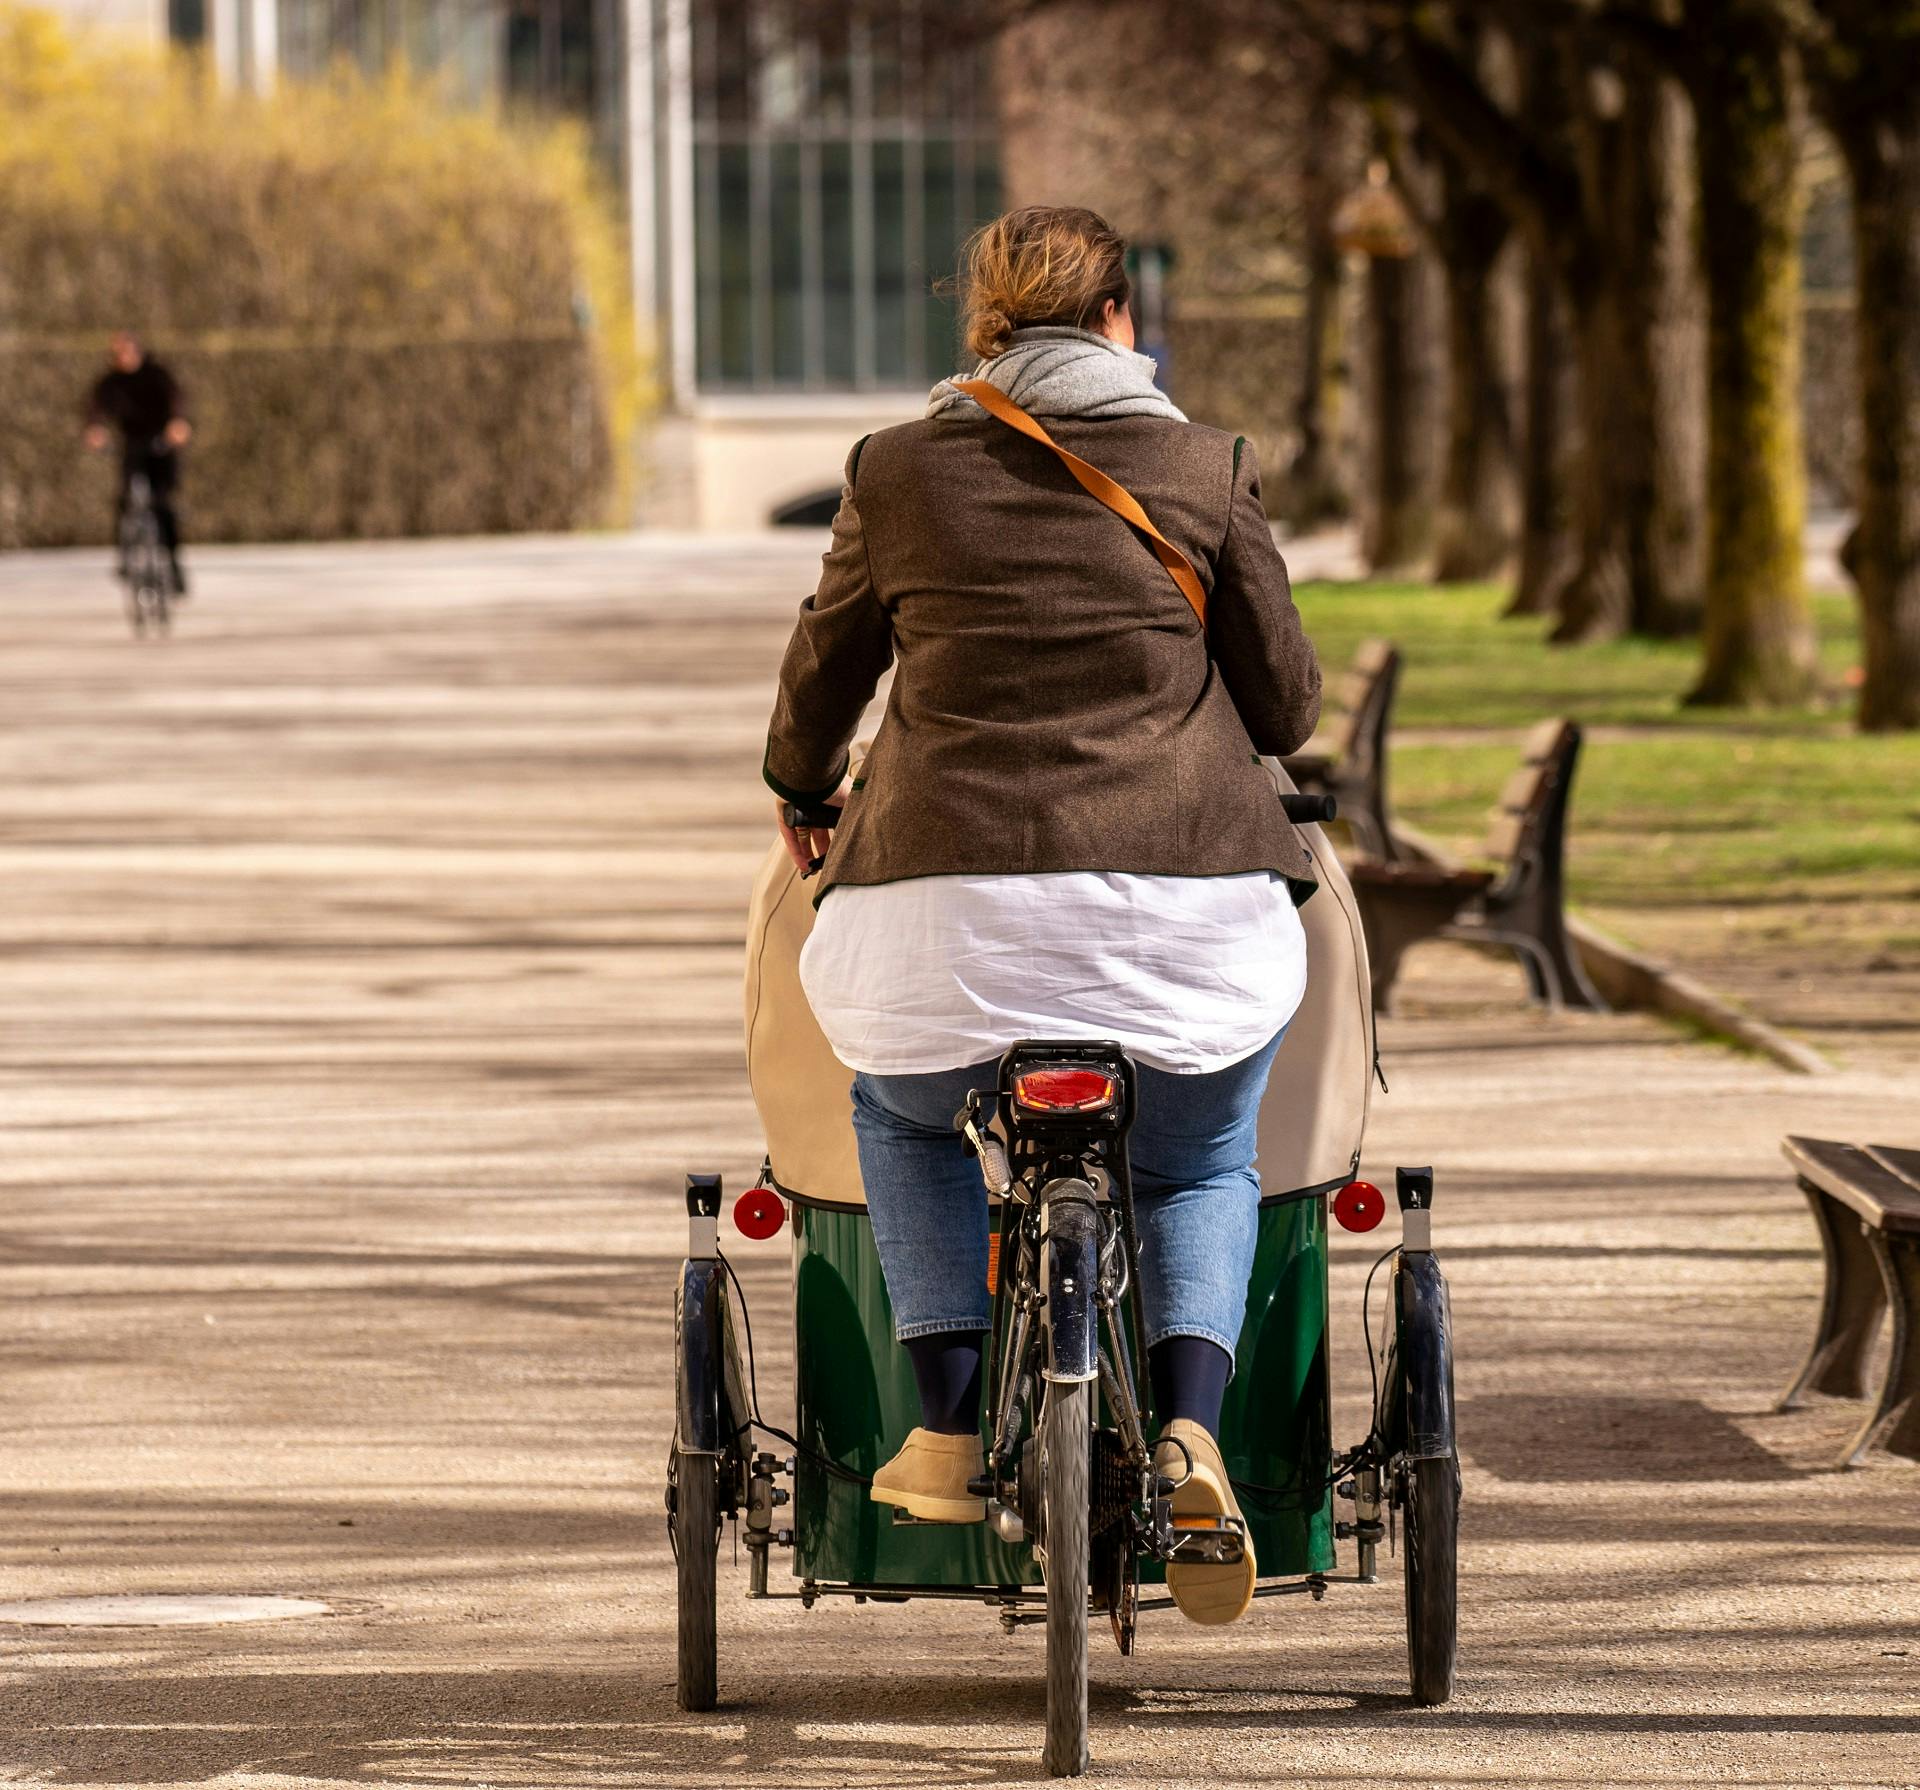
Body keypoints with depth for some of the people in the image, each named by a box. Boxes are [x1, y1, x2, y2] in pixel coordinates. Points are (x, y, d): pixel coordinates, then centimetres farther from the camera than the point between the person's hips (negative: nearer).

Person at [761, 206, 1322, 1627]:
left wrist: (806, 785, 39)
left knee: (905, 1116, 30)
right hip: (1187, 908, 0)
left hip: (952, 905, 0)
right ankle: (1191, 1427, -1)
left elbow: (824, 673, 18)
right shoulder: (1207, 471, 3)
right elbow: (1286, 707, 9)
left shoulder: (901, 472, 4)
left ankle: (953, 1427, 19)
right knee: (1201, 1169, 24)